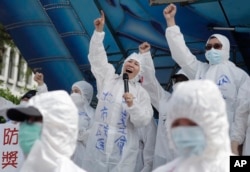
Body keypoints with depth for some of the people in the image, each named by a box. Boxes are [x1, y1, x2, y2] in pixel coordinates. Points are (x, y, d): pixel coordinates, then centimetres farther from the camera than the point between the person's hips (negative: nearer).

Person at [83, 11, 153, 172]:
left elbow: (143, 121, -2)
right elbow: (97, 57, 4)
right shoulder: (108, 78, 11)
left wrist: (132, 105, -18)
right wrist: (99, 31, -4)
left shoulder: (141, 93, 6)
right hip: (99, 144, 1)